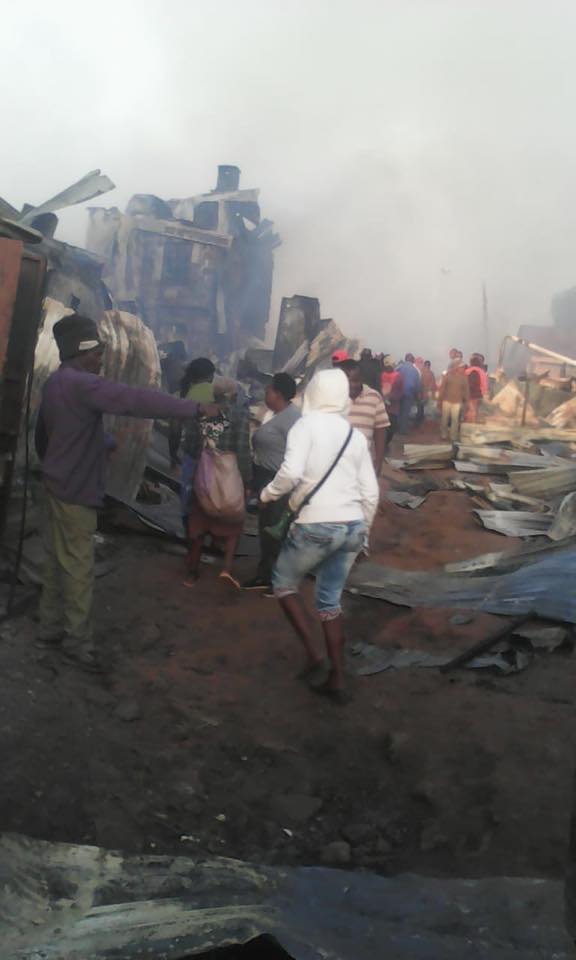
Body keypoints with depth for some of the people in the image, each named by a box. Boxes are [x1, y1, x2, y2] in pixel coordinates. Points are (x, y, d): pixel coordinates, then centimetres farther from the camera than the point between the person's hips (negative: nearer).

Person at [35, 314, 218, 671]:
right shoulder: (81, 384, -20)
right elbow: (135, 399, -30)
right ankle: (79, 642, 4)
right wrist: (194, 408, -30)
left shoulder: (56, 383, 12)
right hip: (76, 490, -10)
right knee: (78, 566, -3)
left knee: (58, 560, 16)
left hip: (59, 485, 10)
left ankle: (51, 628, 25)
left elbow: (42, 434, 22)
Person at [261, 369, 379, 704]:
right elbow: (371, 492, 10)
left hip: (316, 525, -5)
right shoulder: (357, 435, 11)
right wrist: (363, 532, 22)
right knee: (331, 600, 17)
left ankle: (315, 656, 8)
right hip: (352, 526, 5)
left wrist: (268, 493, -1)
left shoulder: (306, 425, -5)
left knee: (284, 583, 18)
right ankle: (337, 679, 19)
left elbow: (292, 472, -20)